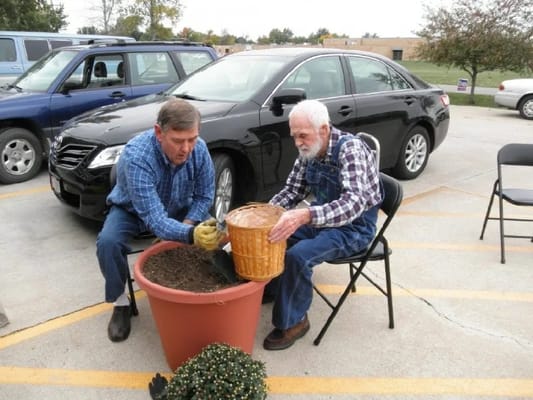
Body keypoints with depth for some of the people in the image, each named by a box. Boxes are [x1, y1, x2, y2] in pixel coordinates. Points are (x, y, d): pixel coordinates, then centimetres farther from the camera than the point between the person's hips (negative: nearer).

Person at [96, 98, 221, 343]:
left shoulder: (199, 149, -25)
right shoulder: (136, 156, -39)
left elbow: (204, 196, -9)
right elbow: (154, 220, -44)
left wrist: (187, 225, -25)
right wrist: (190, 234, -61)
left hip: (179, 210, 3)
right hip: (132, 210, -3)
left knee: (212, 234, -18)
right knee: (108, 242, -30)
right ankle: (120, 302, -4)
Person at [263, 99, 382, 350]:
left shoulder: (350, 148, -25)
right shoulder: (308, 151, -3)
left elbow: (354, 203, -38)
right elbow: (292, 191, 5)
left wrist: (306, 215, -52)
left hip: (355, 226, -7)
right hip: (322, 218, 7)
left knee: (298, 256, -27)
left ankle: (293, 322, -5)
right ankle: (269, 288, 18)